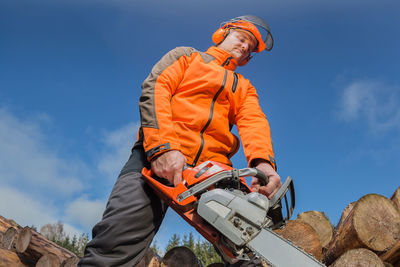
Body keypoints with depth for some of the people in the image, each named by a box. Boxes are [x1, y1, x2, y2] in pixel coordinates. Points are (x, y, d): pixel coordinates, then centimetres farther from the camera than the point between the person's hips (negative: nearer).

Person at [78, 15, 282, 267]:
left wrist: (263, 162, -16)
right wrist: (162, 146, -16)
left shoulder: (245, 88, 30)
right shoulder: (187, 55, 22)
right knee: (117, 246, -23)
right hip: (160, 156, -3)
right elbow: (155, 89, 4)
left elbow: (254, 123, 8)